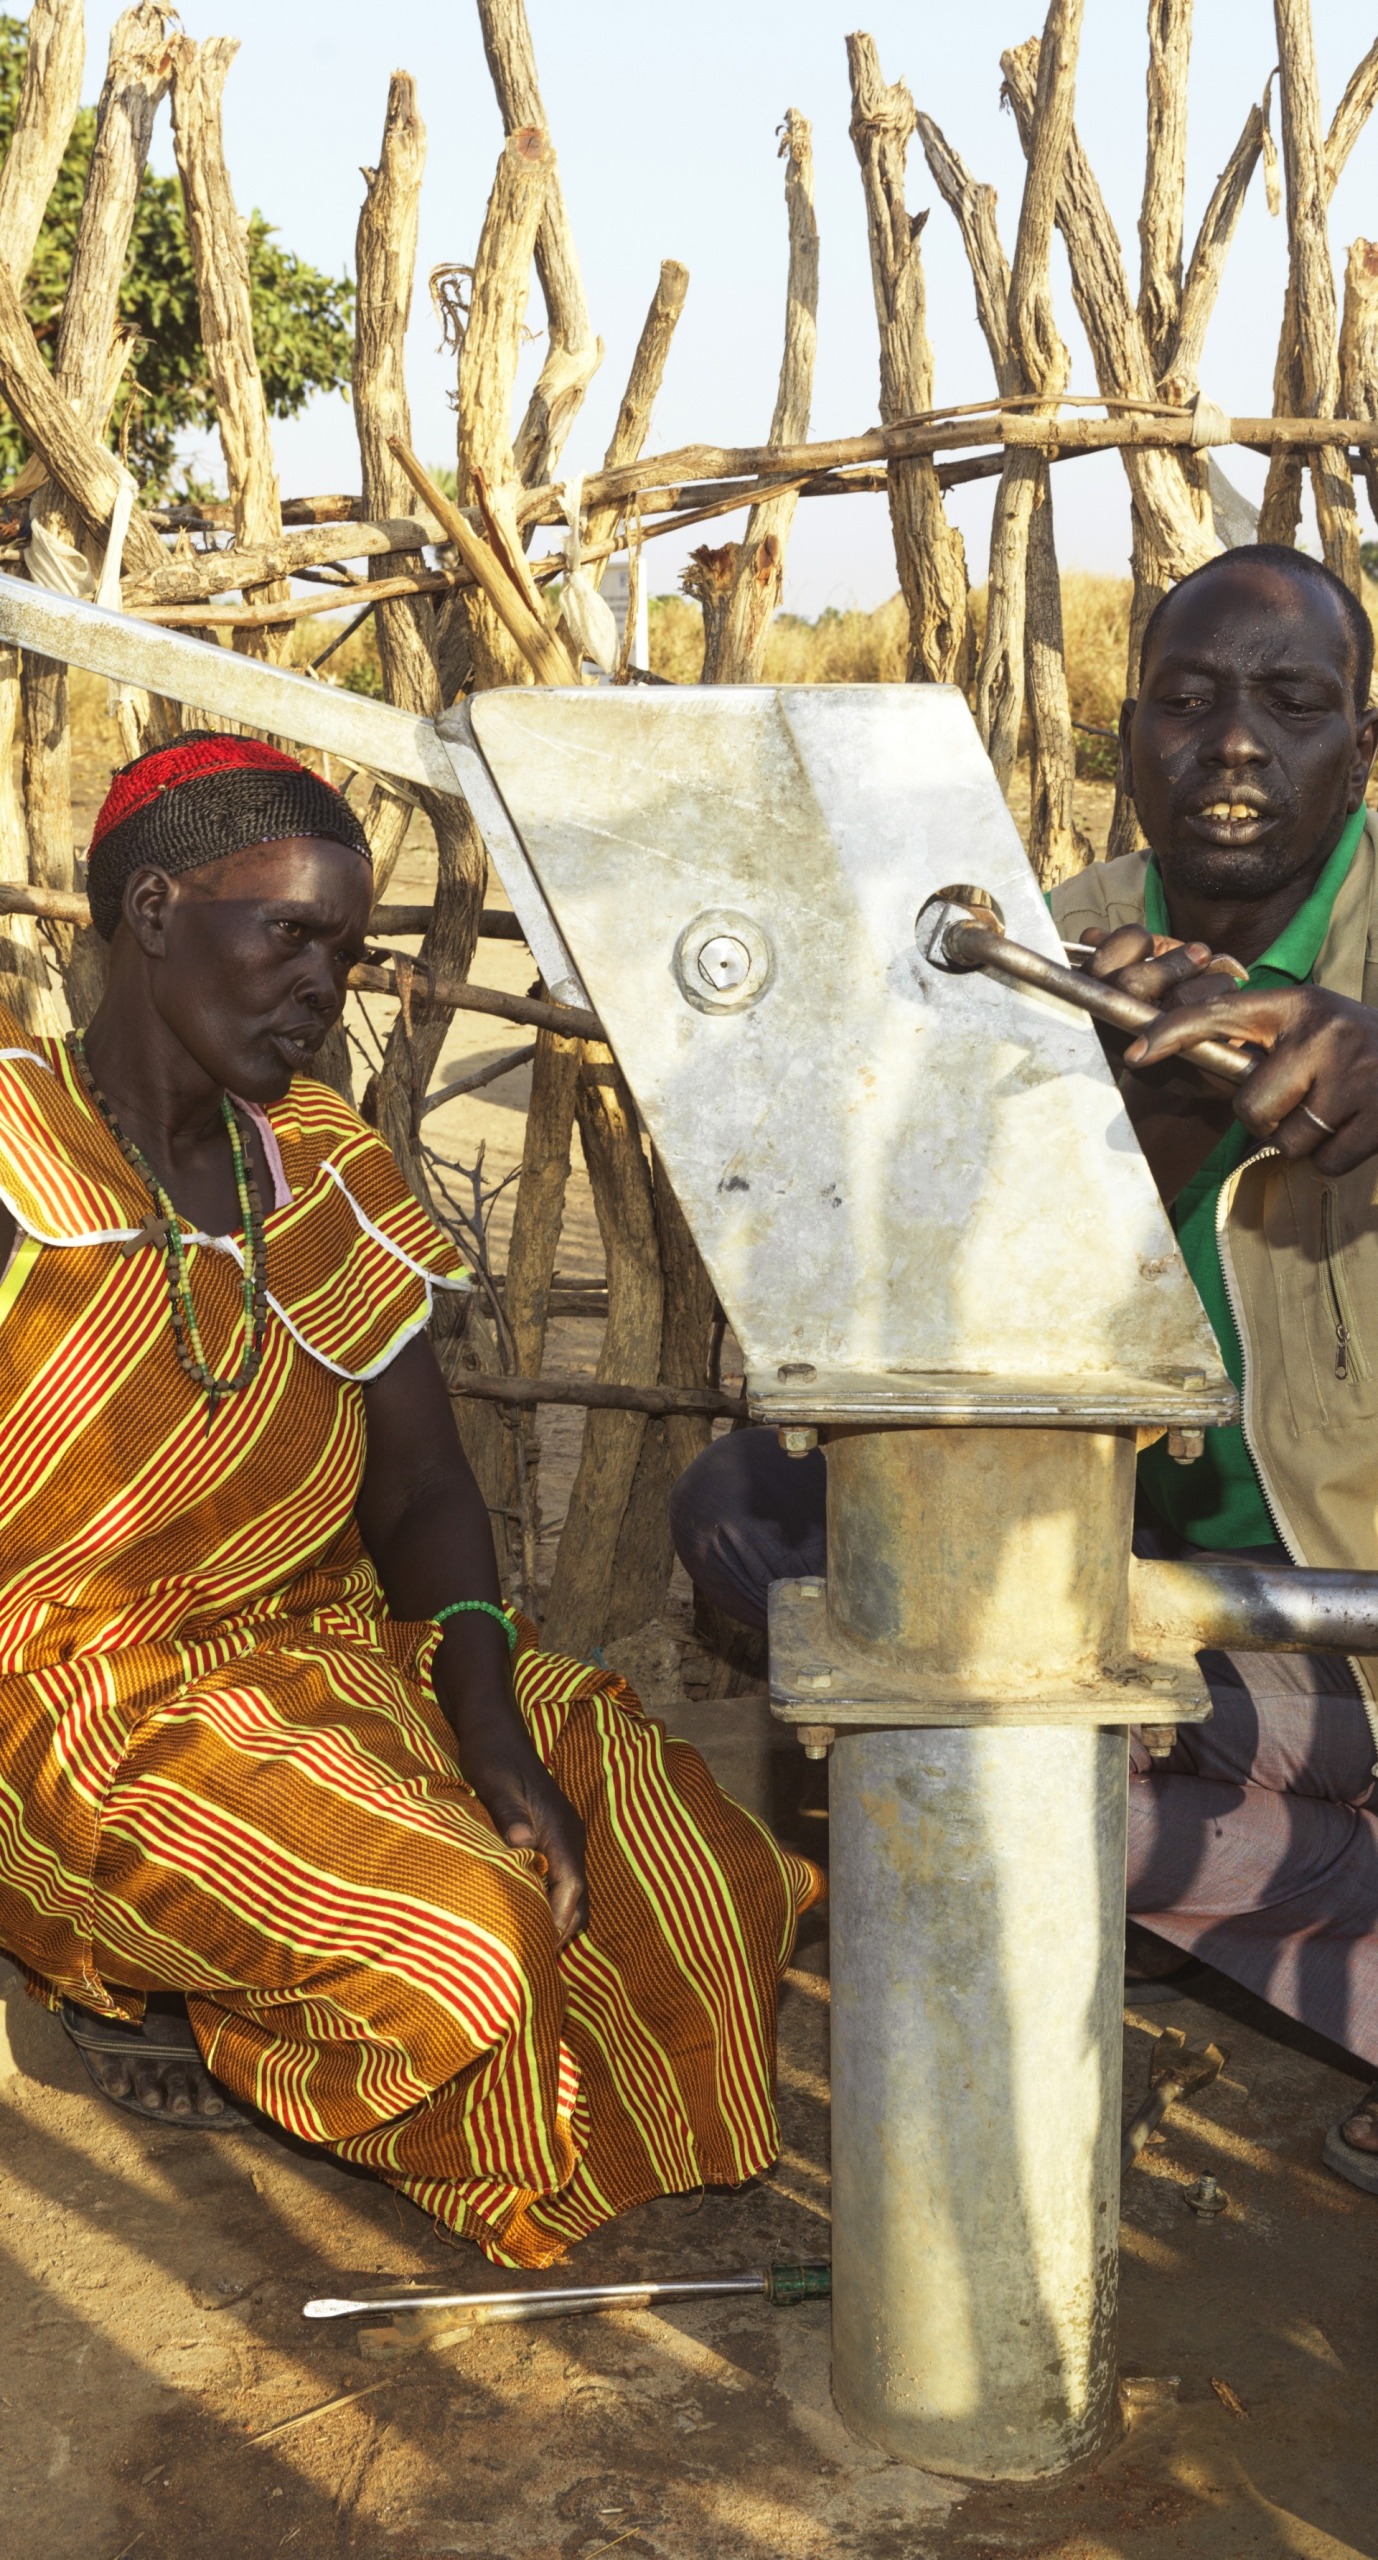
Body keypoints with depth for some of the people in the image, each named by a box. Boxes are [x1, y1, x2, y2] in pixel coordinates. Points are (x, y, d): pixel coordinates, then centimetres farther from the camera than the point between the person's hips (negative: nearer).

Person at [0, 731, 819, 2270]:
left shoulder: (318, 1177, 6)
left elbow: (422, 1491, 4)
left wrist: (495, 1739, -11)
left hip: (332, 1652, 7)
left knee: (693, 1869, -4)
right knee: (454, 1941, -26)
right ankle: (162, 2004, 4)